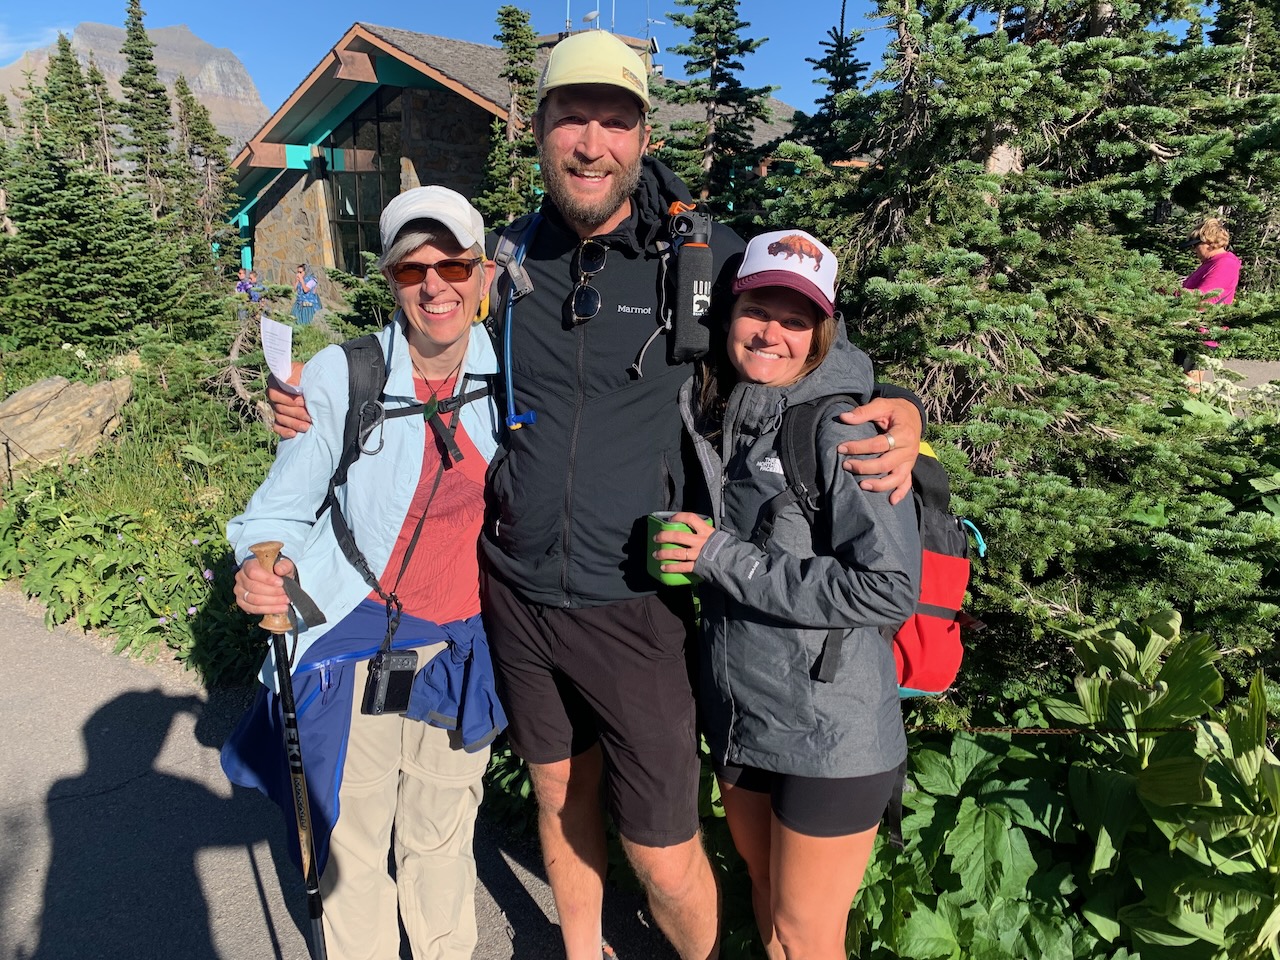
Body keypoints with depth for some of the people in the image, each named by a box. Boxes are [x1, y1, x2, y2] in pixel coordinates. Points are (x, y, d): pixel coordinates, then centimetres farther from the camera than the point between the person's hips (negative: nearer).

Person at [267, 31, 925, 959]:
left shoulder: (705, 257, -9)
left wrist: (899, 413, -17)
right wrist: (325, 411, -1)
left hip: (631, 605, -3)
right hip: (516, 595, 4)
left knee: (663, 859, 6)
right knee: (560, 797, 24)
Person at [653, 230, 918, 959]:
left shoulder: (843, 430, -19)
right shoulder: (712, 412, 1)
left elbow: (890, 589, -25)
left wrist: (723, 559, -22)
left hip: (831, 739, -6)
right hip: (738, 716, 6)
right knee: (767, 899, 26)